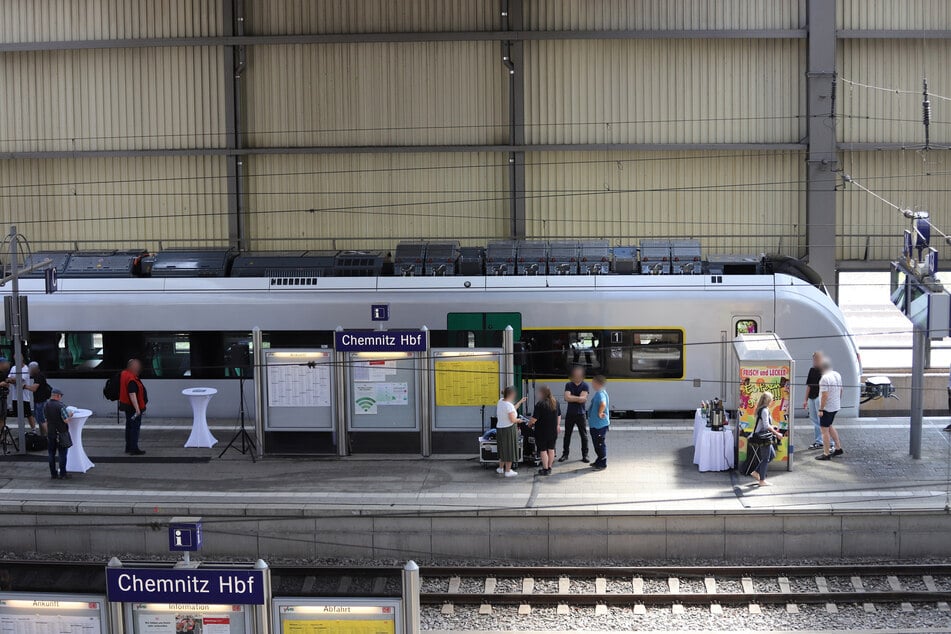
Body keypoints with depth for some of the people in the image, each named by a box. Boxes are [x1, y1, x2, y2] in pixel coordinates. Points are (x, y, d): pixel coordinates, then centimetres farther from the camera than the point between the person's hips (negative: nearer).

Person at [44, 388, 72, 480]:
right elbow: (66, 420, -20)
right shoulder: (61, 405, -17)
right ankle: (62, 474, 5)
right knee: (62, 454, 3)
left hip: (50, 433, 5)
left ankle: (53, 474, 14)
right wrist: (70, 416, -2)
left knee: (51, 454, 11)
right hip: (61, 433, -5)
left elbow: (45, 420, 10)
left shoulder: (45, 405, 2)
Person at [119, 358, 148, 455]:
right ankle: (134, 449, -5)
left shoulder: (124, 374, 9)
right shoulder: (131, 379, -24)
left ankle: (128, 447, 25)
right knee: (135, 427, -6)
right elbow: (132, 394, -28)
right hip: (133, 406, -10)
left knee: (130, 426, 17)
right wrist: (137, 409, -27)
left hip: (127, 406, 10)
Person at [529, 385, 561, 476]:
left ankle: (545, 469, 4)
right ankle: (549, 468, 22)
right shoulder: (556, 402, 4)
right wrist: (558, 424, 26)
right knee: (551, 449, 15)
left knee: (543, 450, 3)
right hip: (553, 431, 6)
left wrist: (529, 424, -1)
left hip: (542, 431, -6)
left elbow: (534, 419, -19)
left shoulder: (540, 404, -18)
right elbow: (559, 415, 14)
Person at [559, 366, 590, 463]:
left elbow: (582, 399, -15)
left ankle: (585, 455, 8)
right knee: (567, 435, 6)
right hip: (570, 414, 1)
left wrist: (572, 397, -11)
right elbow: (567, 398, -12)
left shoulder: (585, 386, -1)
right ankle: (565, 454, 14)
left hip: (580, 414, -1)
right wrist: (578, 398, -14)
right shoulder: (568, 385, 3)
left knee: (584, 435, 1)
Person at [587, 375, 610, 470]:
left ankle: (602, 464, 7)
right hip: (595, 424, 11)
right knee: (597, 444, 20)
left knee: (600, 444, -1)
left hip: (600, 424, -11)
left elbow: (603, 404, -40)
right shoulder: (599, 393, 11)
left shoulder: (600, 394, -22)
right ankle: (599, 461, 32)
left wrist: (599, 413, -27)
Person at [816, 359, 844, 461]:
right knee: (829, 426, 24)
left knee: (825, 430, -2)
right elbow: (840, 390, 17)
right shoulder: (837, 375, 6)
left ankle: (826, 454, 1)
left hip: (827, 408, -9)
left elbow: (825, 395, -24)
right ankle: (838, 448, 28)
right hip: (836, 406, 9)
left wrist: (821, 409, -19)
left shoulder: (825, 378, -22)